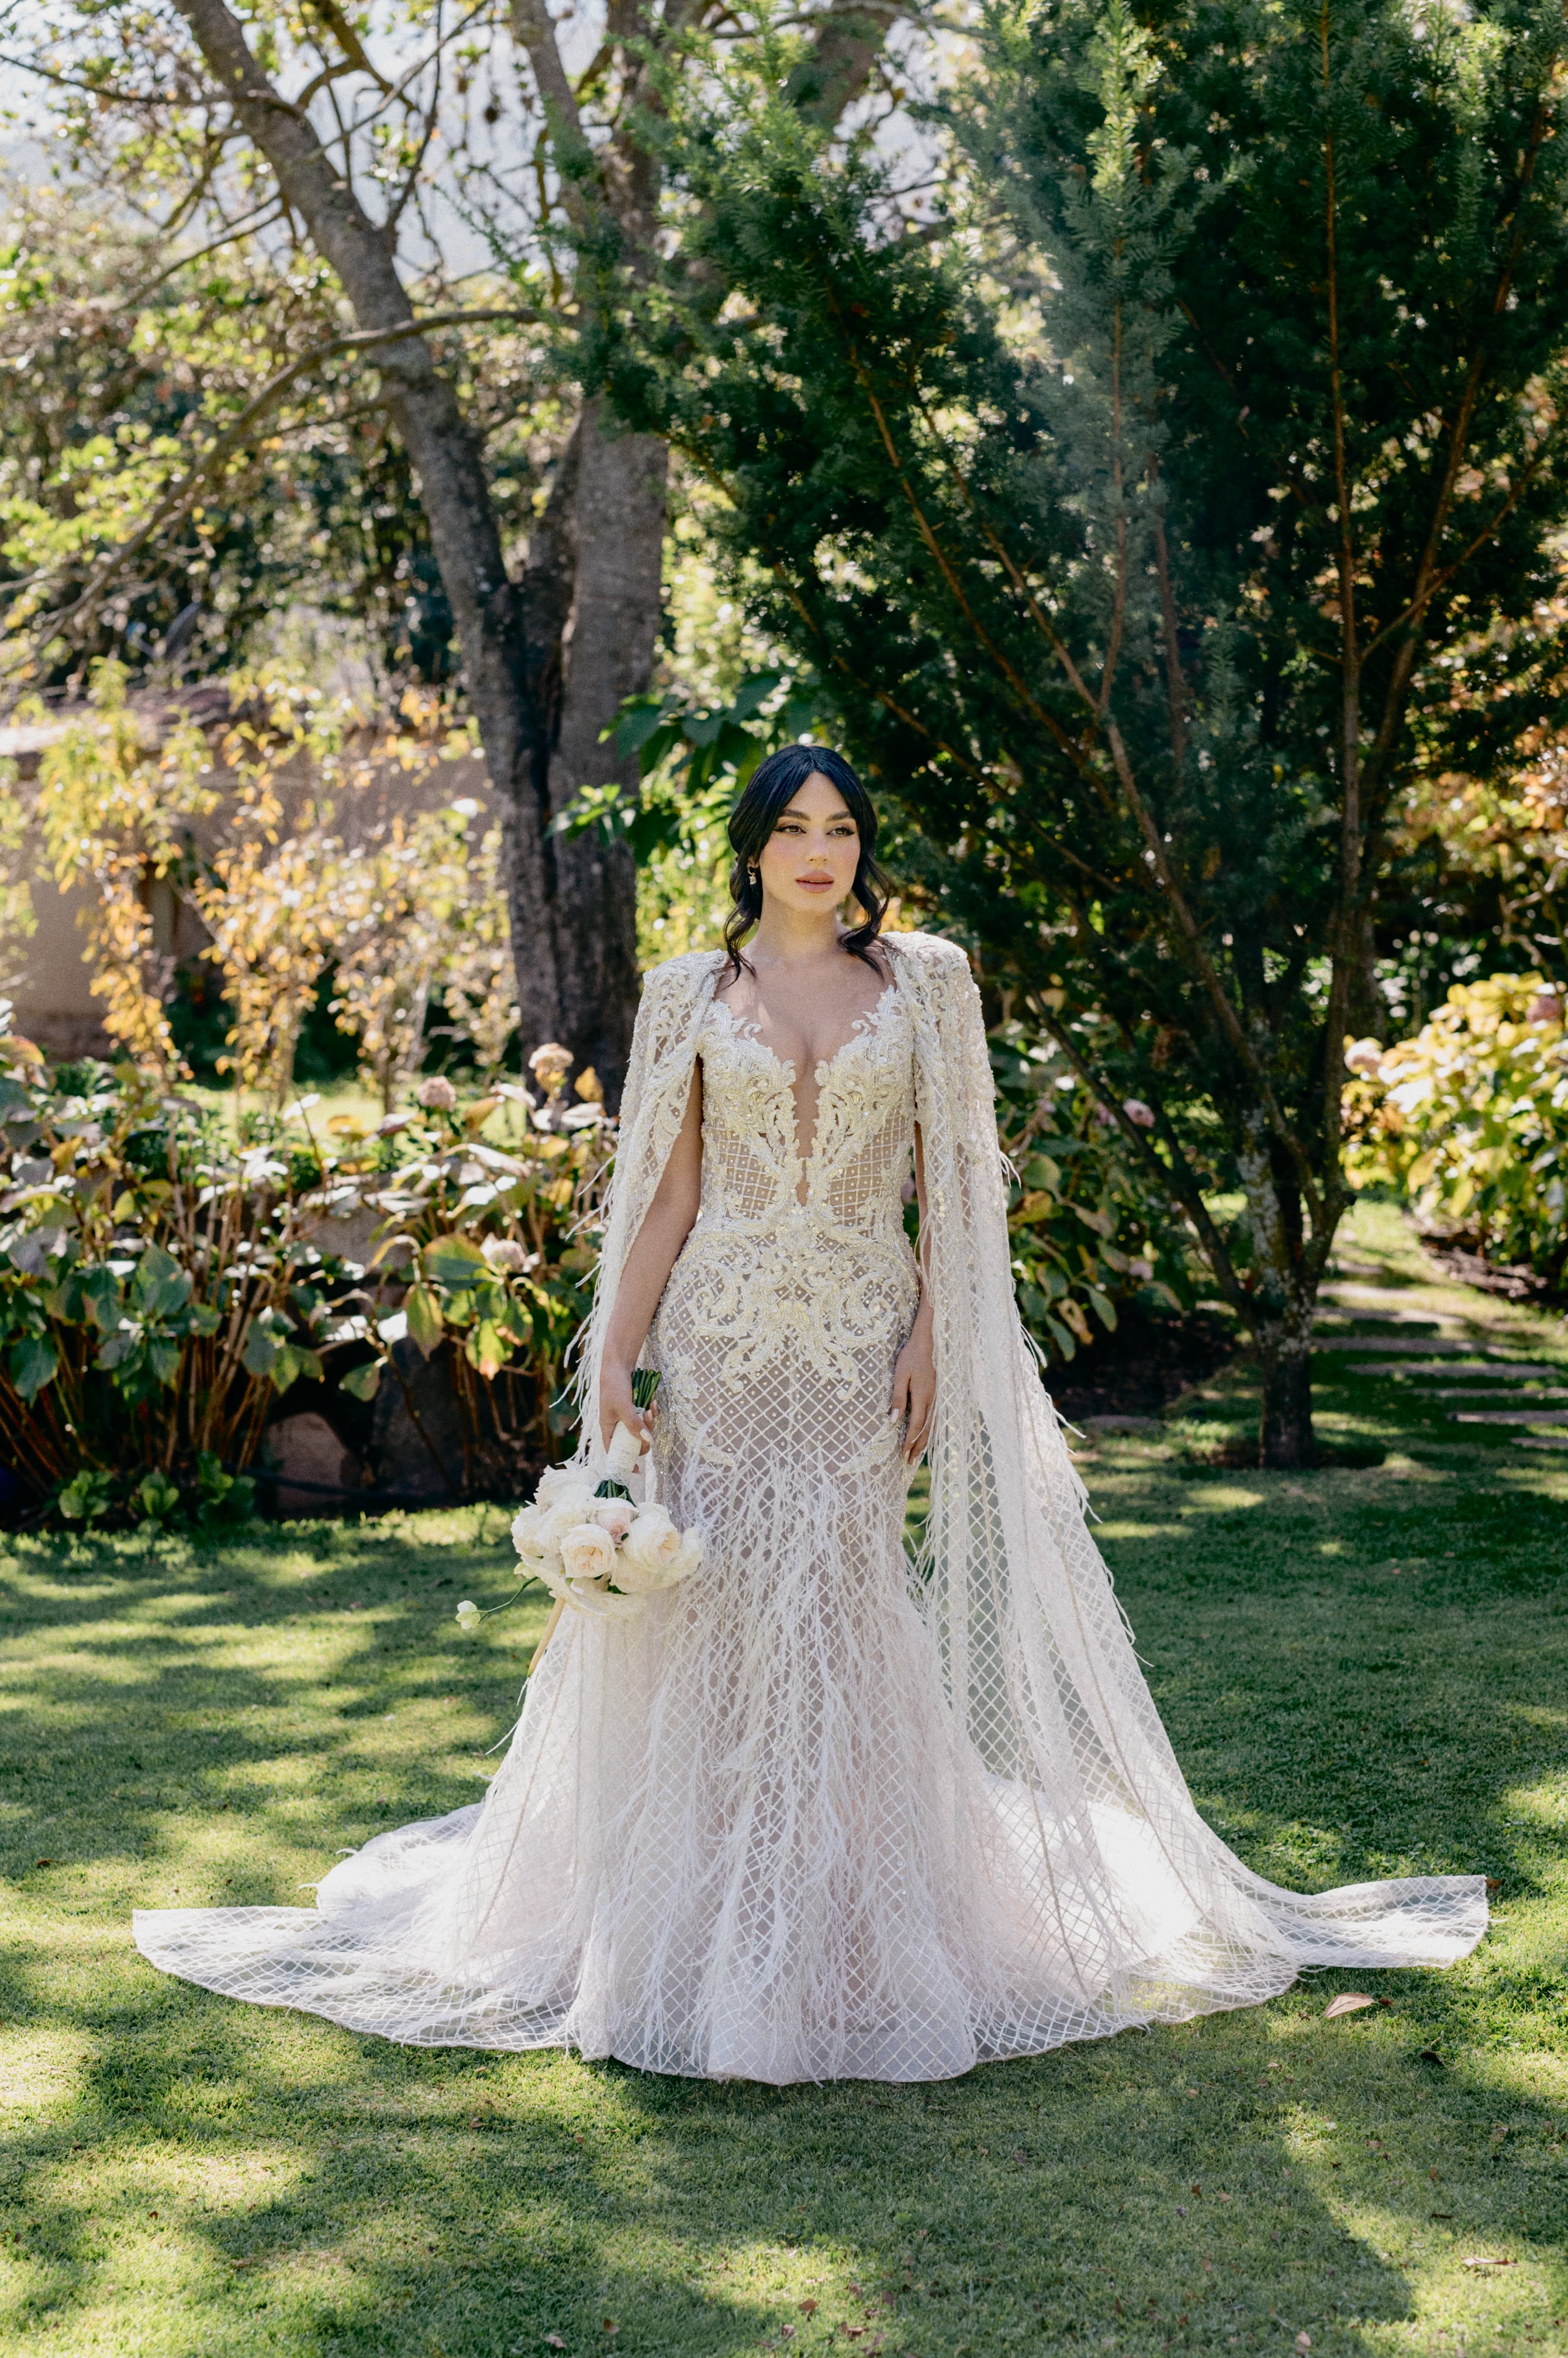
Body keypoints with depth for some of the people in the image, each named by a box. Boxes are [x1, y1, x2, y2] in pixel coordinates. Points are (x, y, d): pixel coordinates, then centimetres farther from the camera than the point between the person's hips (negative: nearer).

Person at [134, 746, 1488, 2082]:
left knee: (847, 1617, -1)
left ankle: (854, 1936, 11)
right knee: (724, 1618, 0)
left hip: (866, 1344, 0)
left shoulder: (926, 981, 5)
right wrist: (614, 1361, 0)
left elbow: (955, 1181, 4)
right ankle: (726, 1940, 12)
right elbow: (666, 1195, 5)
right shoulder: (691, 994, 6)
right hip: (723, 1343, 1)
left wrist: (933, 1335, -6)